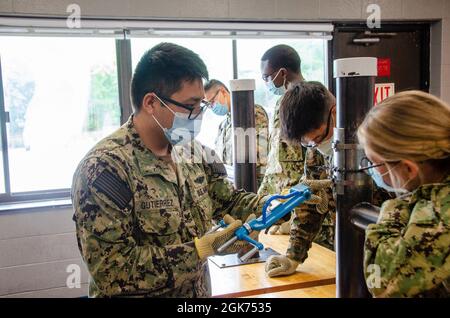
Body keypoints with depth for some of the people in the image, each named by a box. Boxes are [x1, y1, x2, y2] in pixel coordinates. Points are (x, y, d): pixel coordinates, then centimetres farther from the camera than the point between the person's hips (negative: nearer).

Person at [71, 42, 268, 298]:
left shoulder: (193, 152, -3)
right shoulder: (105, 168, -25)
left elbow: (228, 199, 7)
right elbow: (113, 271, -28)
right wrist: (204, 247, -29)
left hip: (200, 291, 7)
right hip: (142, 291, -6)